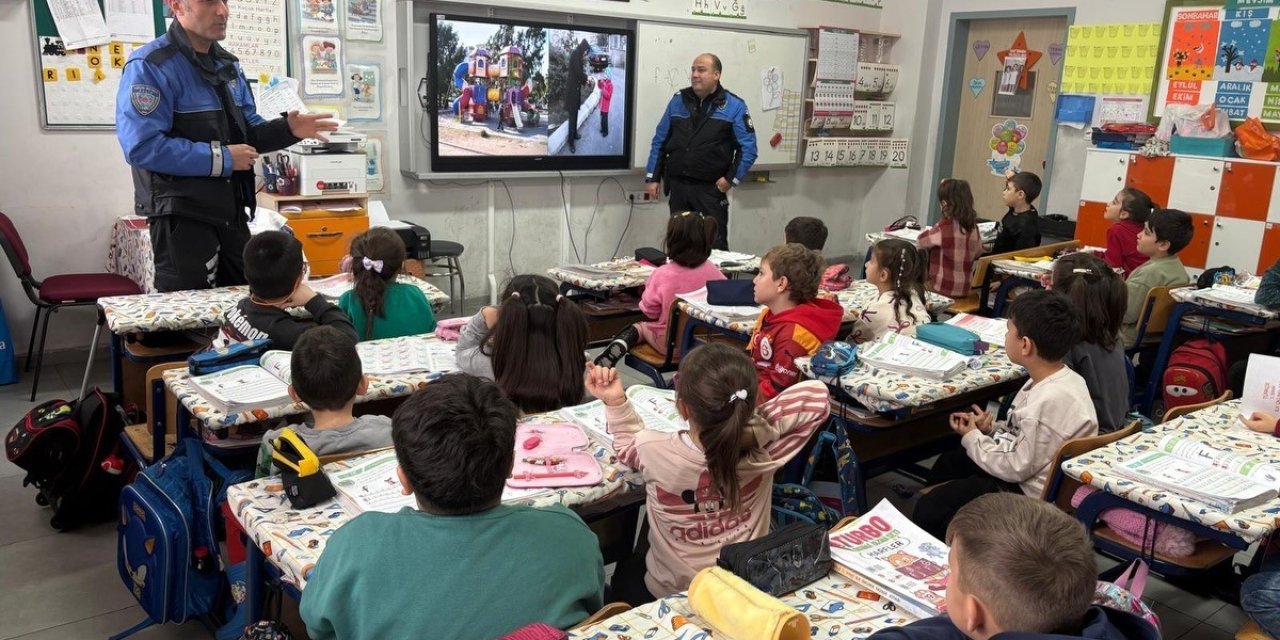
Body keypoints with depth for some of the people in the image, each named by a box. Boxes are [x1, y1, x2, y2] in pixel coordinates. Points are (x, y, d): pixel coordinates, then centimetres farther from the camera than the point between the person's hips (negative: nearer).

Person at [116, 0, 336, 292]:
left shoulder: (227, 64, 13)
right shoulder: (149, 66, -15)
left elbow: (247, 131, 18)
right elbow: (142, 146, -24)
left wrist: (287, 129, -3)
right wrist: (221, 159, -21)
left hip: (232, 210, 8)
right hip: (181, 215, -8)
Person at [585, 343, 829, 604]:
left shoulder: (655, 452, -30)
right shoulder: (762, 447, -29)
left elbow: (628, 442, -5)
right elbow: (816, 394, -17)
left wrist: (615, 400, -14)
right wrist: (756, 416, -19)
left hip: (669, 596, -2)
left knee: (626, 571, 35)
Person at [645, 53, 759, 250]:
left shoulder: (734, 106, -3)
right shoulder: (678, 100, 8)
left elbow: (748, 148, -4)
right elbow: (660, 140, 10)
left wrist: (731, 179, -10)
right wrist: (652, 177, 5)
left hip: (711, 189, -4)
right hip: (677, 186, 4)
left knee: (715, 245, -2)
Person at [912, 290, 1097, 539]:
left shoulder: (1050, 401, -33)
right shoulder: (1061, 378, -3)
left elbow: (1017, 468, -25)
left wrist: (973, 438, -11)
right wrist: (991, 428, -1)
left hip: (1029, 495, -10)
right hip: (1030, 473, 10)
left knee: (930, 509, -8)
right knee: (949, 462, 25)